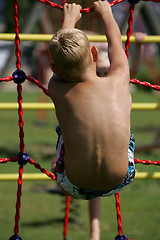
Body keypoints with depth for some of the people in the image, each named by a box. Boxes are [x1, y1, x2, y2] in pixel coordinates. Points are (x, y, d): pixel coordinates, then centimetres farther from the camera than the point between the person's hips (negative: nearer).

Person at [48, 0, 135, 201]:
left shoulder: (57, 90, -11)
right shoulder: (118, 82, -10)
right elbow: (115, 44, 12)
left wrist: (70, 18, 29)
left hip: (76, 189, 0)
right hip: (119, 183, 0)